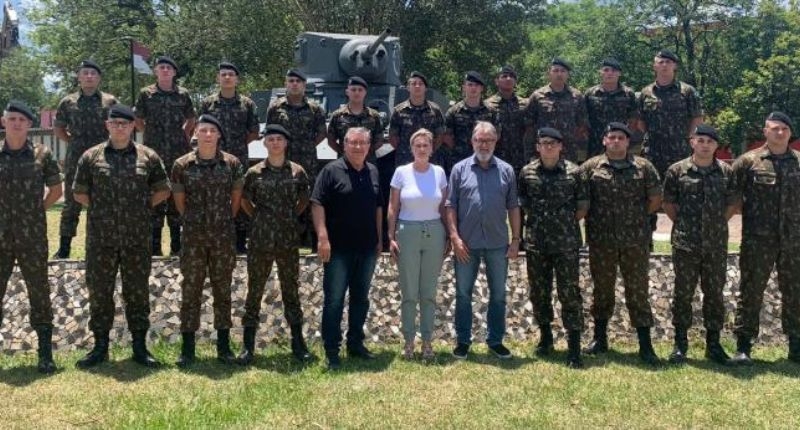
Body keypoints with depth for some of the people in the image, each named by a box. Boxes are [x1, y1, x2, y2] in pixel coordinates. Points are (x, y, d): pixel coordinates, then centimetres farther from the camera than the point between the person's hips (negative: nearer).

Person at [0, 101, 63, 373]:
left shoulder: (41, 155, 0)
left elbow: (56, 189, 11)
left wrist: (37, 209, 5)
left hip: (32, 238, -1)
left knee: (39, 292, 5)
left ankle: (45, 353, 13)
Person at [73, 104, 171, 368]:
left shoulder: (148, 157, 4)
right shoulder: (91, 157, 4)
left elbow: (163, 190, 12)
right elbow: (79, 192, 11)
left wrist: (144, 206, 3)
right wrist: (99, 208, 3)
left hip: (137, 238, 0)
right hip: (101, 238, 0)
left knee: (137, 292, 6)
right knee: (99, 291, 6)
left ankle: (140, 346, 16)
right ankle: (100, 346, 17)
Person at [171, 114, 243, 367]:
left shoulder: (232, 163, -1)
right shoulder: (182, 165, -3)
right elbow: (179, 200, 8)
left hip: (224, 236, 1)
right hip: (193, 237, 0)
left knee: (223, 290, 8)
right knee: (190, 291, 3)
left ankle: (224, 346, 16)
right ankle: (187, 348, 11)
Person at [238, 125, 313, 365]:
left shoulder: (297, 172, 1)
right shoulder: (254, 172, 0)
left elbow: (304, 199, 14)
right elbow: (245, 200, 13)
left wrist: (292, 217, 7)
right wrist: (259, 217, 6)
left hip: (289, 240, 1)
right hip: (260, 240, 0)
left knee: (291, 290, 8)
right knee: (255, 290, 4)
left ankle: (298, 343, 17)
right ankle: (248, 345, 11)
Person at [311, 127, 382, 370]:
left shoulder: (373, 172, 10)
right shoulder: (332, 171, -7)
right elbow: (317, 204, -13)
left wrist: (379, 239, 14)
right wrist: (323, 238, -21)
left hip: (367, 248, 6)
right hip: (339, 248, -5)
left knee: (361, 297, 14)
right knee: (334, 299, 0)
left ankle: (356, 343, 27)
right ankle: (331, 351, 7)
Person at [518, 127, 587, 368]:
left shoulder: (573, 172, -2)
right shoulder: (527, 172, 4)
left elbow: (583, 204, 5)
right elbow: (521, 202, 15)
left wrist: (569, 223, 2)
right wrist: (535, 220, 7)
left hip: (566, 243, -3)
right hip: (536, 243, 3)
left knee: (569, 293, -3)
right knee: (539, 292, 11)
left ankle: (574, 347, 0)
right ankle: (545, 338, 29)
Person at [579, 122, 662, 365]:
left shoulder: (643, 167, 3)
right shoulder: (591, 167, 2)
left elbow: (655, 199, 7)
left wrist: (637, 217, 7)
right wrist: (594, 217, 4)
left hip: (636, 241, 0)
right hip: (601, 241, 1)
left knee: (638, 290, 3)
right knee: (602, 290, 11)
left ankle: (645, 345, 7)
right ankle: (600, 339, 23)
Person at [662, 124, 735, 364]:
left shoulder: (726, 172, 4)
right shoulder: (677, 171, -1)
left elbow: (732, 203, 12)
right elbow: (667, 203, 6)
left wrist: (718, 223, 4)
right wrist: (682, 223, 1)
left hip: (716, 244, 2)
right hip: (685, 244, -2)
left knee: (715, 293, 8)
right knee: (683, 293, 4)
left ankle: (713, 343, 19)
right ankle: (680, 344, 13)